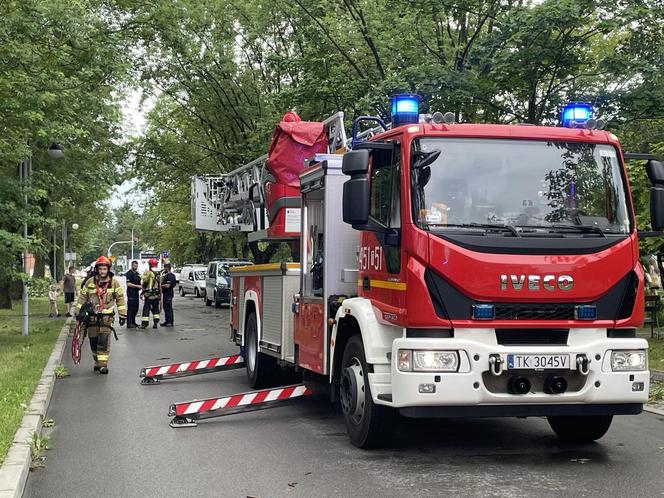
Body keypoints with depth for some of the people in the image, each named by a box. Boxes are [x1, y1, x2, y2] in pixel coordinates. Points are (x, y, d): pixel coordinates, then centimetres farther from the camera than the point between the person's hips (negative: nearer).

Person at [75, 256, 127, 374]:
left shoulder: (114, 283, 0)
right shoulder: (90, 282, 3)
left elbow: (120, 299, 4)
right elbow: (82, 297, 10)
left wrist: (123, 315, 1)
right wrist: (79, 313, 8)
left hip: (107, 316, -2)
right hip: (92, 315, 2)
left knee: (104, 340, -14)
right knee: (93, 341, 7)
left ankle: (103, 364, -12)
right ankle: (97, 362, 23)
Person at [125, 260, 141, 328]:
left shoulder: (137, 273, 18)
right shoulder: (129, 273, -9)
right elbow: (128, 284, -18)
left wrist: (140, 287, 10)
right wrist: (137, 286, -21)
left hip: (136, 292, 9)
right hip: (131, 293, -9)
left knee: (135, 308, 12)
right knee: (130, 308, -8)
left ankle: (133, 322, 21)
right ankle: (129, 324, -6)